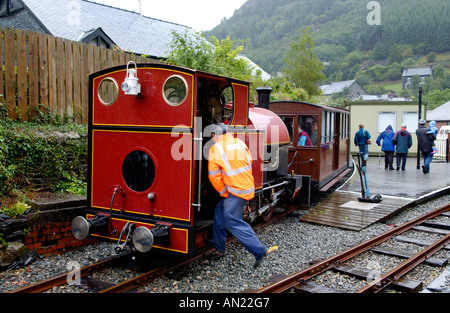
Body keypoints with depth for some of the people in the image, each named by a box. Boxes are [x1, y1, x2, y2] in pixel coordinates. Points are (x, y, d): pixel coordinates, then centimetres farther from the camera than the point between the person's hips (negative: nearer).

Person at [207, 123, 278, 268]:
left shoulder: (215, 149, -8)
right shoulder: (240, 143, 10)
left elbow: (214, 176, -7)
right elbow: (249, 163, 17)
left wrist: (224, 192, 5)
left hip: (235, 192, -8)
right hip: (248, 187, 8)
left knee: (232, 221, -4)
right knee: (220, 211, 20)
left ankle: (260, 250, -9)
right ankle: (219, 249, 30)